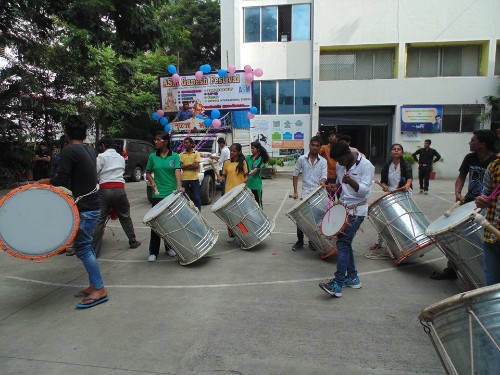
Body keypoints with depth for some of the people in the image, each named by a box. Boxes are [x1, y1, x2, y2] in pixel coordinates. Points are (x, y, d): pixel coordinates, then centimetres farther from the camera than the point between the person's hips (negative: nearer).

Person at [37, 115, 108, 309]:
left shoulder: (69, 151, -13)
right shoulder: (90, 150, 11)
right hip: (93, 205, 9)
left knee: (82, 247, -4)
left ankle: (99, 290, -3)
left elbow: (60, 180, -16)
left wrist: (40, 182, 0)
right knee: (86, 246, 15)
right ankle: (93, 285, 20)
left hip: (84, 208, -9)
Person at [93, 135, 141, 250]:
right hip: (120, 189, 4)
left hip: (105, 190, -3)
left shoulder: (101, 157, 0)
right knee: (125, 217, 14)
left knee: (99, 219, 0)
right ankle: (133, 242, 22)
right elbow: (121, 173, 14)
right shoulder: (121, 158, 16)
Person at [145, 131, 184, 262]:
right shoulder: (152, 156, 6)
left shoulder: (175, 156, 1)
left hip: (173, 194, 0)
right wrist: (152, 182, -5)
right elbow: (148, 173, 15)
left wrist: (179, 186, -26)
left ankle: (169, 247, 26)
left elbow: (177, 171, -11)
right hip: (158, 194, 1)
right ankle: (153, 252, 8)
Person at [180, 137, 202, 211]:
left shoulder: (196, 153, 1)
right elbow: (181, 166, -1)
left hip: (194, 178, -2)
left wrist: (185, 166, -5)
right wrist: (191, 164, -9)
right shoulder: (182, 154, 9)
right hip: (185, 179, 2)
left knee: (197, 197, 2)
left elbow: (196, 166, -9)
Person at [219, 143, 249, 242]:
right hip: (229, 191, 2)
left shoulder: (243, 162, 2)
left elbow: (246, 176, 0)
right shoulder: (227, 163, 10)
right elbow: (224, 176, 14)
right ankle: (231, 234, 11)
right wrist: (220, 178, -8)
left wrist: (243, 182, -20)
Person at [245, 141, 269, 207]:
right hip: (248, 184, 5)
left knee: (258, 201, 4)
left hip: (256, 184, -5)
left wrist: (248, 174, -34)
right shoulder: (249, 158, 9)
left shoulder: (260, 159, -8)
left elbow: (256, 169, -20)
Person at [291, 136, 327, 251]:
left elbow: (324, 176, -6)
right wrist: (295, 191, 1)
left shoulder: (323, 161, 2)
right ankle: (300, 241, 17)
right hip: (305, 194, 0)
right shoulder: (301, 159, 1)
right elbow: (295, 175, 7)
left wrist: (322, 181, -31)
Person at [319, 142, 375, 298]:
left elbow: (364, 190, -20)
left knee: (342, 244, -12)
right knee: (345, 243, 12)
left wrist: (350, 181, -38)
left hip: (356, 211, -8)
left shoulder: (366, 166, -13)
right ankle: (352, 278, 27)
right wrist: (335, 186, -4)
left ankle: (337, 285, -10)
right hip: (343, 208, 8)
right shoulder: (340, 166, 7)